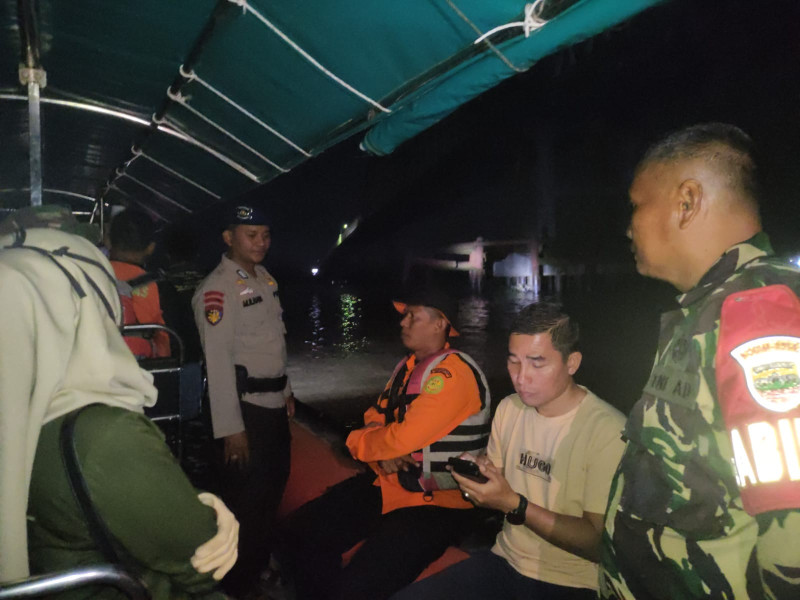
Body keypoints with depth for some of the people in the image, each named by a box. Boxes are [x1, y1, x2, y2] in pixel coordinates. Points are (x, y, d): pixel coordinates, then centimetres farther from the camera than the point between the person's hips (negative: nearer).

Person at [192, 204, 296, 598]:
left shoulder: (265, 278, 9)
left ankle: (260, 562, 44)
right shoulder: (217, 289, -18)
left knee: (275, 482, 22)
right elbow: (217, 360, -21)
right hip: (245, 404, -9)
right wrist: (231, 427, -22)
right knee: (246, 495, 5)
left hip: (273, 400, 9)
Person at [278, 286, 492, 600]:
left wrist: (357, 441, -6)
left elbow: (403, 439, -25)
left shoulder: (453, 374, -21)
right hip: (390, 483, 9)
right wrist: (382, 453, -9)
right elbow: (376, 416, 13)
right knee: (302, 530, 3)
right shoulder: (408, 365, 9)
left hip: (440, 504, -8)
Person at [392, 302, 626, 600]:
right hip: (505, 561, 5)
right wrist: (478, 474, -8)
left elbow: (599, 543, -17)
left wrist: (513, 505, -23)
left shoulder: (608, 430, -19)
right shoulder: (508, 408, 3)